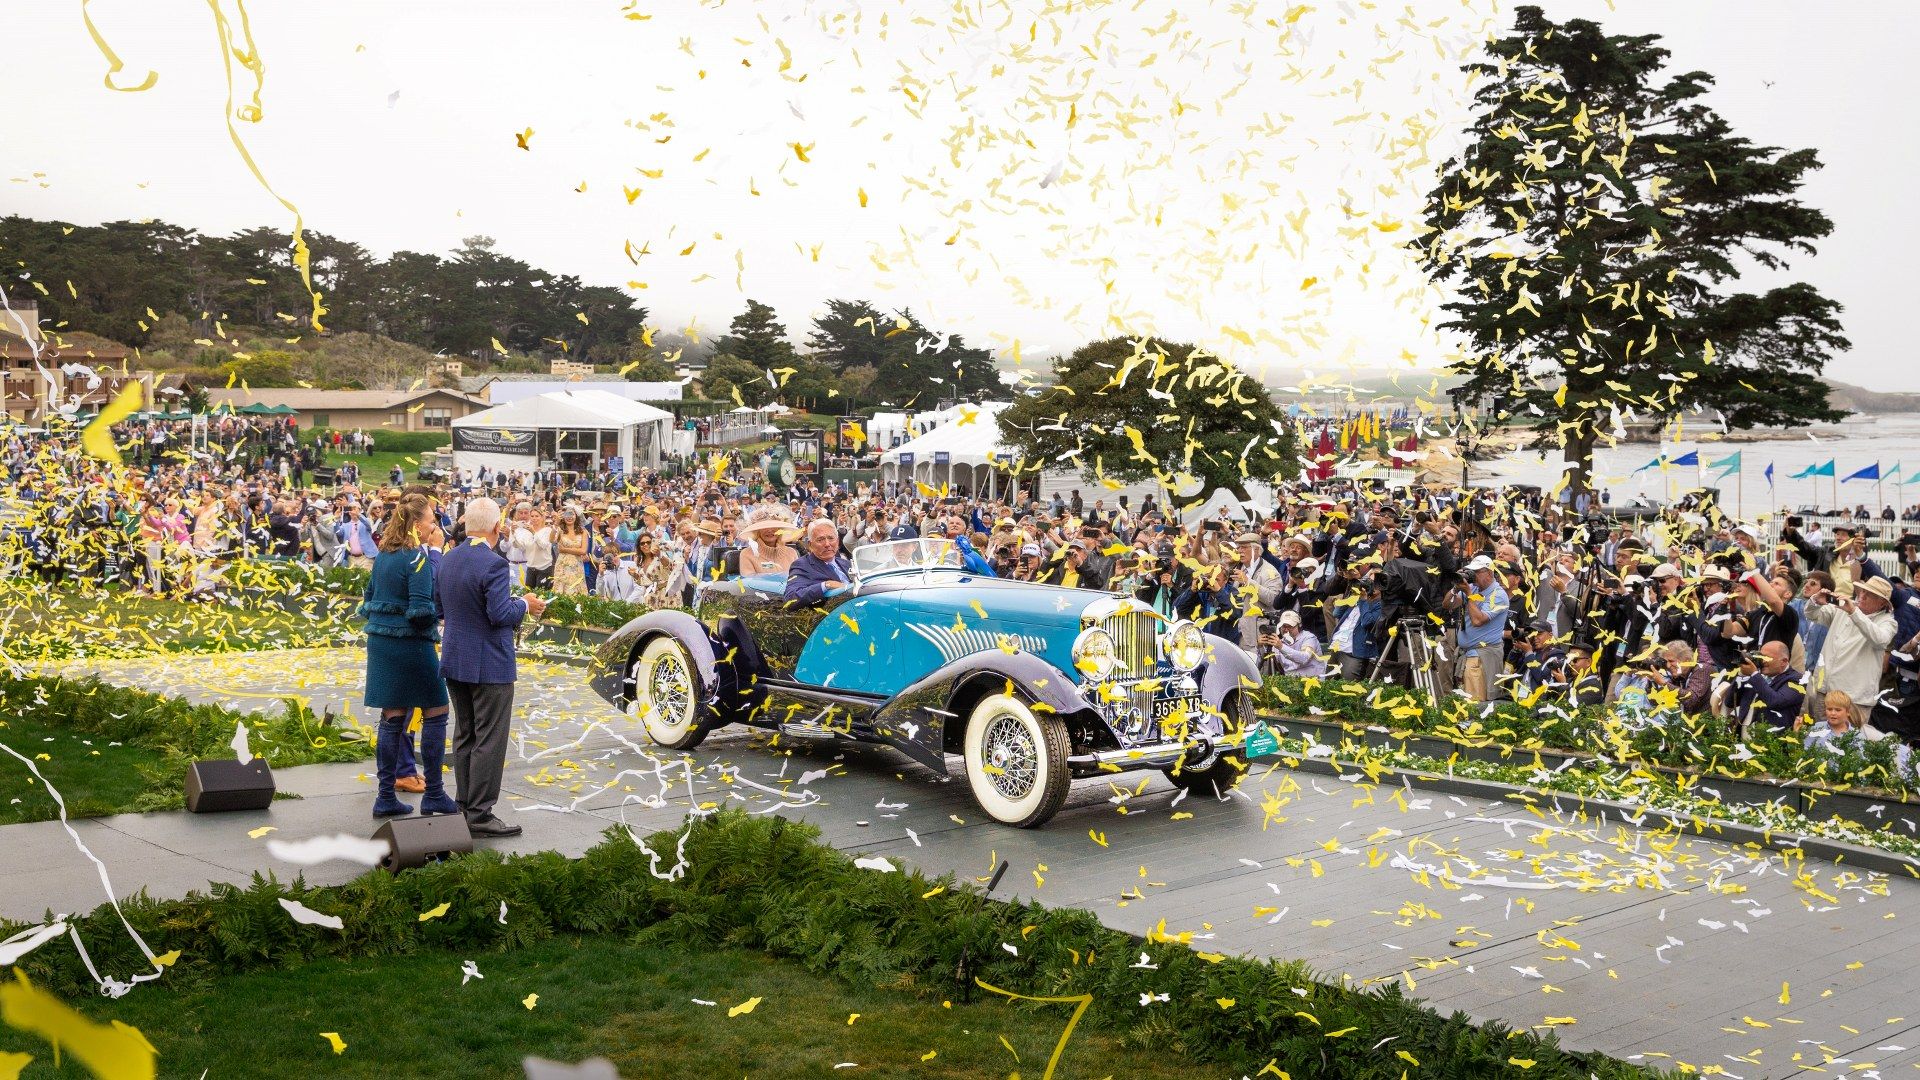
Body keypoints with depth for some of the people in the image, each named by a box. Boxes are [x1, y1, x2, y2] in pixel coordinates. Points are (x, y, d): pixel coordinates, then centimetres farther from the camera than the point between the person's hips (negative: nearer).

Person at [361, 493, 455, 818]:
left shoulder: (382, 555, 10)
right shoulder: (418, 558, -15)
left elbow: (369, 601, 17)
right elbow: (421, 610, -20)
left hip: (380, 642, 8)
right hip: (411, 644, -8)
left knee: (393, 718, 10)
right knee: (435, 713, 4)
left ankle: (385, 797, 12)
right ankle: (433, 794, 7)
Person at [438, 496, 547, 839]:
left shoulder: (447, 561, 6)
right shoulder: (494, 564, -20)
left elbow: (441, 610, 12)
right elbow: (500, 615, -23)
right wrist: (525, 605, -6)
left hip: (455, 661, 8)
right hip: (489, 665, -8)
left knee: (464, 736, 16)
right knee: (489, 741, -2)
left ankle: (466, 807, 24)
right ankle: (480, 814, 0)